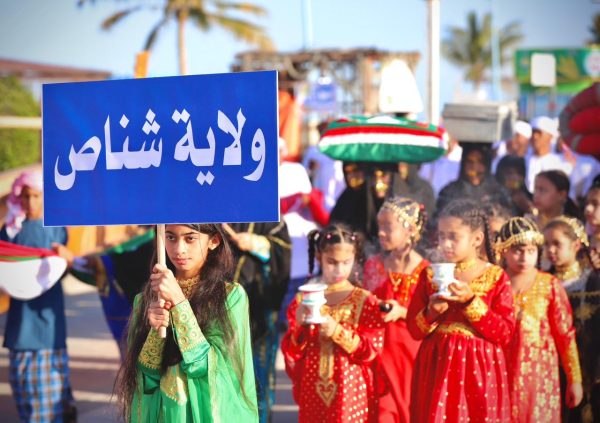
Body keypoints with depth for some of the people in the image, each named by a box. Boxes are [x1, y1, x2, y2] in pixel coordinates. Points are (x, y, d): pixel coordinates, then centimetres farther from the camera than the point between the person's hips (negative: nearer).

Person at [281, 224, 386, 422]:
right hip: (313, 393, 2)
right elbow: (291, 351, 4)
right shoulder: (303, 301, 3)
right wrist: (299, 326, -16)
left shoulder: (365, 301, -2)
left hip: (352, 394, -2)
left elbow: (373, 348, -7)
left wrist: (338, 332, -20)